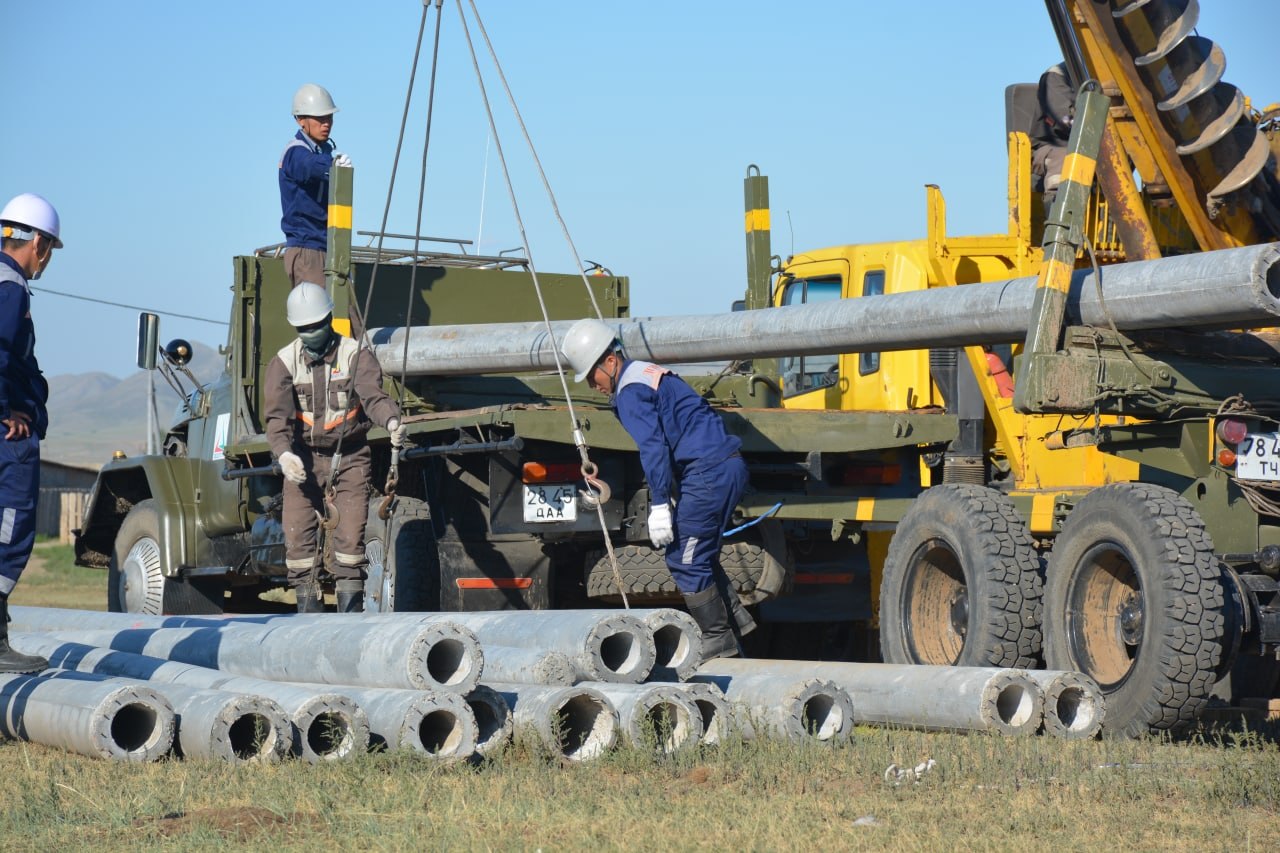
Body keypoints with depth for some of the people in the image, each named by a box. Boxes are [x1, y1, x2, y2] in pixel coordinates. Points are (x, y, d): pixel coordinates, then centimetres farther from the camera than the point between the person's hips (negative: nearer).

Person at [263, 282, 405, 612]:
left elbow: (373, 395, -20)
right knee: (298, 534, -4)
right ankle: (308, 607, 6)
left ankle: (351, 608, -2)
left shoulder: (356, 355, -5)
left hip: (349, 457, -2)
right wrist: (284, 453, -30)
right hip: (303, 459, 2)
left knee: (349, 534, -9)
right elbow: (278, 414, -11)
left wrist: (391, 421, -43)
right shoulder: (283, 362, -1)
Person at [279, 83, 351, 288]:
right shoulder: (295, 153, -12)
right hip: (305, 249, -9)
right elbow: (310, 165, -38)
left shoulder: (326, 150, 16)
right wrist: (331, 165, -56)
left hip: (326, 248, 9)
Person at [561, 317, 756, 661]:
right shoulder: (648, 375, 22)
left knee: (685, 560, -2)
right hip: (730, 466, 10)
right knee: (698, 554, 20)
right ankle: (735, 618, 21)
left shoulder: (630, 391, -9)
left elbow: (653, 448, -18)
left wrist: (660, 505, -18)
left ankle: (718, 639, 3)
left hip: (709, 474, -10)